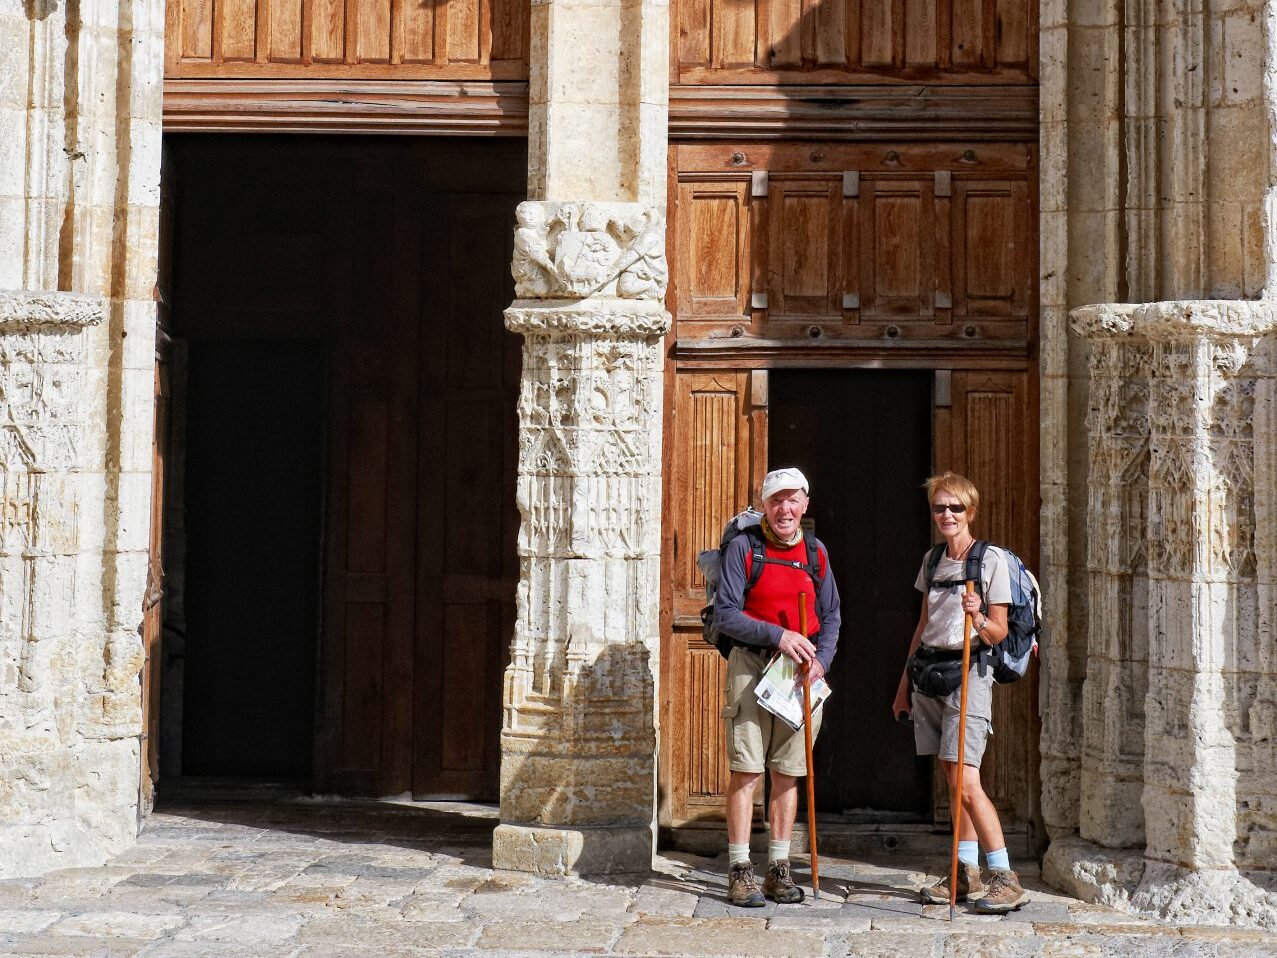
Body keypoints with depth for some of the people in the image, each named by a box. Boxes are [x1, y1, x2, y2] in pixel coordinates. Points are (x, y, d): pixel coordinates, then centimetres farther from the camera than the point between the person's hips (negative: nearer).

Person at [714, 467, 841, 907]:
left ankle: (779, 869, 15)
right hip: (751, 663, -4)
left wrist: (822, 658, -4)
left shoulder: (815, 552, 10)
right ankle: (740, 870, 1)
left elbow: (831, 616, 14)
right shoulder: (743, 546, -3)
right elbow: (726, 615, -9)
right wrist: (778, 635, -18)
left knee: (787, 770, 8)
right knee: (746, 768, -5)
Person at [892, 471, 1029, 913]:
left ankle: (1005, 878, -8)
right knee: (952, 779, 7)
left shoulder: (991, 560, -5)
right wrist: (904, 682, 20)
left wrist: (978, 618, -26)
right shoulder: (932, 560, 14)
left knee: (965, 781, -14)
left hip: (969, 672, -6)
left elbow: (999, 632, -5)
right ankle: (965, 874, 13)